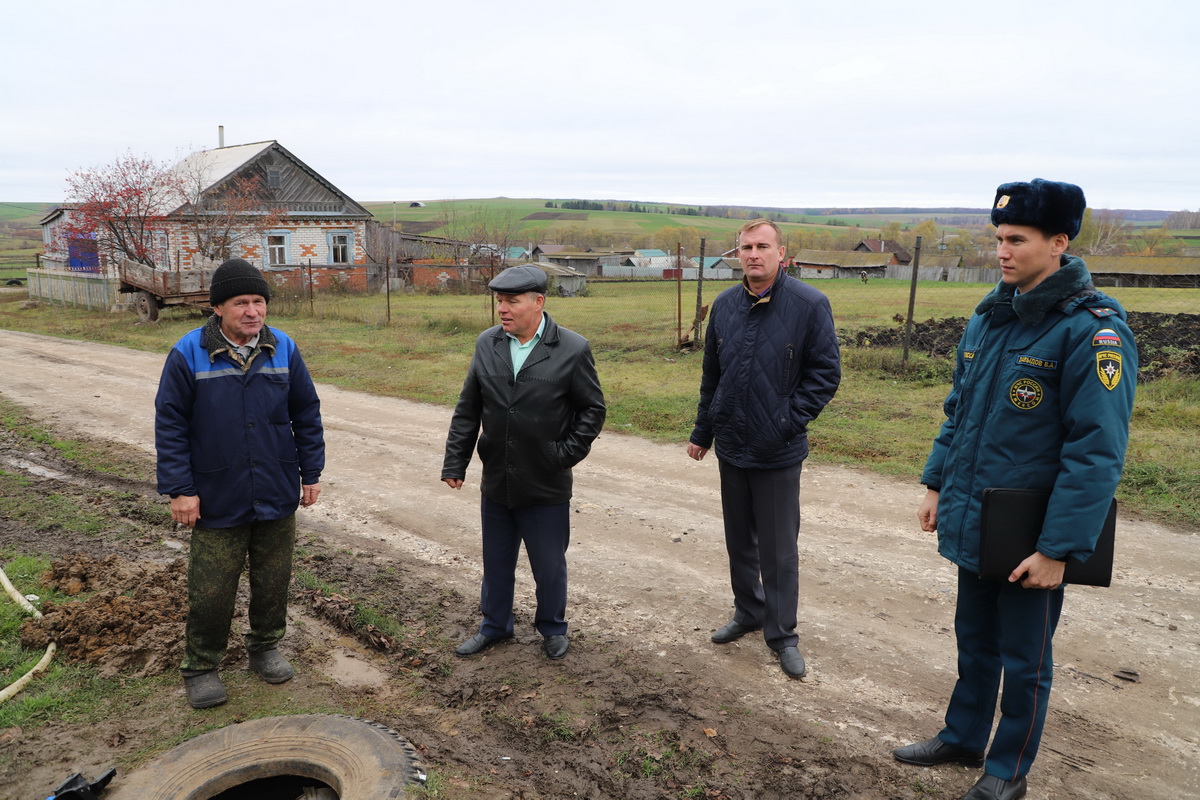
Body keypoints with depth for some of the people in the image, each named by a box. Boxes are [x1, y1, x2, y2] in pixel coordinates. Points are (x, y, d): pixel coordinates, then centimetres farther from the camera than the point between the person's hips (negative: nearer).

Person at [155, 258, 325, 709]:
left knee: (273, 581, 14)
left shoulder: (284, 349, 0)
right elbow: (170, 424, -5)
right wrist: (179, 489, -8)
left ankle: (266, 648, 36)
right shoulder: (188, 355, -9)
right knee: (211, 591, 5)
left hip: (277, 498, 3)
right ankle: (200, 667, 25)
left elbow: (306, 414, 7)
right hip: (217, 500, -2)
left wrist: (311, 473, 7)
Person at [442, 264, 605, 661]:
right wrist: (455, 463, 3)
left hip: (546, 486, -3)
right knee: (496, 561, 19)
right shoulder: (487, 344, 0)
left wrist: (566, 454, -9)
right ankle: (494, 625, 39)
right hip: (496, 482, 4)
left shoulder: (573, 350, -11)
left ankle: (552, 628, 35)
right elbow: (467, 410, 5)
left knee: (549, 565, 12)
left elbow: (593, 409, -3)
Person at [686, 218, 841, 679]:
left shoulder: (809, 305, -11)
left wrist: (790, 421, -13)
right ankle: (748, 612, 35)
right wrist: (702, 431, 13)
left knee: (779, 549, 4)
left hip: (779, 453, -4)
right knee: (739, 541, 17)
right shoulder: (725, 305, 3)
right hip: (731, 447, 5)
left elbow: (826, 373, -7)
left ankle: (782, 633, 20)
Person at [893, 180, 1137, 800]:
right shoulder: (989, 316, 5)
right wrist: (937, 484, 11)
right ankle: (962, 738, 42)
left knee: (1024, 659, 13)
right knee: (974, 642, 23)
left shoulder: (1092, 330, -18)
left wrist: (1058, 549, -20)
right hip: (971, 525, 7)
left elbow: (1097, 451, -20)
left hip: (1031, 540, -6)